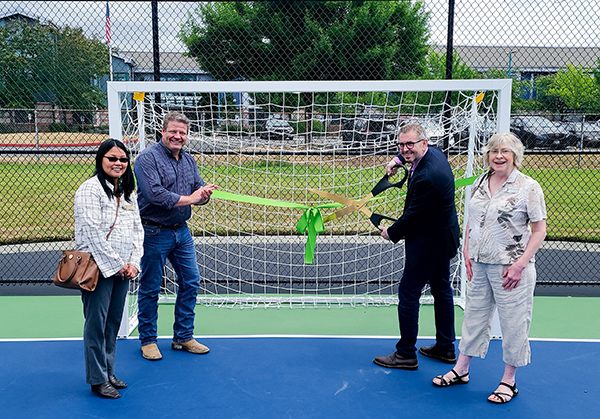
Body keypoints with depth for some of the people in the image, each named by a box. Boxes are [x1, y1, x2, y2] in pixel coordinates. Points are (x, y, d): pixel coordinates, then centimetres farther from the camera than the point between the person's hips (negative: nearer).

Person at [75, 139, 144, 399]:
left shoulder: (129, 192, 14)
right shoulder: (90, 190, -9)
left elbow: (137, 229, 14)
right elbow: (93, 233, -15)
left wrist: (133, 263, 2)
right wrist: (115, 265, -13)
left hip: (123, 270, 7)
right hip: (98, 269, -7)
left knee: (114, 322, 13)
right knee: (97, 323, 0)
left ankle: (108, 372, 26)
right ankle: (98, 379, 12)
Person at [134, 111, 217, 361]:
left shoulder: (189, 160, 11)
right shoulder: (148, 158, -12)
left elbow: (199, 190, 10)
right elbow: (155, 194, -24)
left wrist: (204, 194, -15)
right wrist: (189, 198, -20)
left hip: (182, 231, 7)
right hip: (155, 233, -7)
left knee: (191, 282, 10)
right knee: (150, 288, 4)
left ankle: (183, 337, 25)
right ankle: (147, 340, 21)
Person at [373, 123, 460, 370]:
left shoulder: (427, 178, -31)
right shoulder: (434, 153, 0)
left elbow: (412, 217, -23)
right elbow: (411, 154, 28)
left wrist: (390, 233, -7)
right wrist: (397, 159, 14)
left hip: (427, 243, -11)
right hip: (443, 238, 11)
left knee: (408, 294, -1)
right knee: (441, 290, 18)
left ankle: (406, 354, 10)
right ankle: (445, 347, 32)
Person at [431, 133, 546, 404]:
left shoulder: (528, 187, -10)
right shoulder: (479, 184, 6)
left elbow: (539, 230, -9)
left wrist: (520, 264, -16)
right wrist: (467, 253, 7)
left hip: (510, 267, -5)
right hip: (479, 265, 6)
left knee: (513, 324, 5)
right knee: (474, 315, 16)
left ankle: (509, 381, 22)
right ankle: (461, 370, 30)